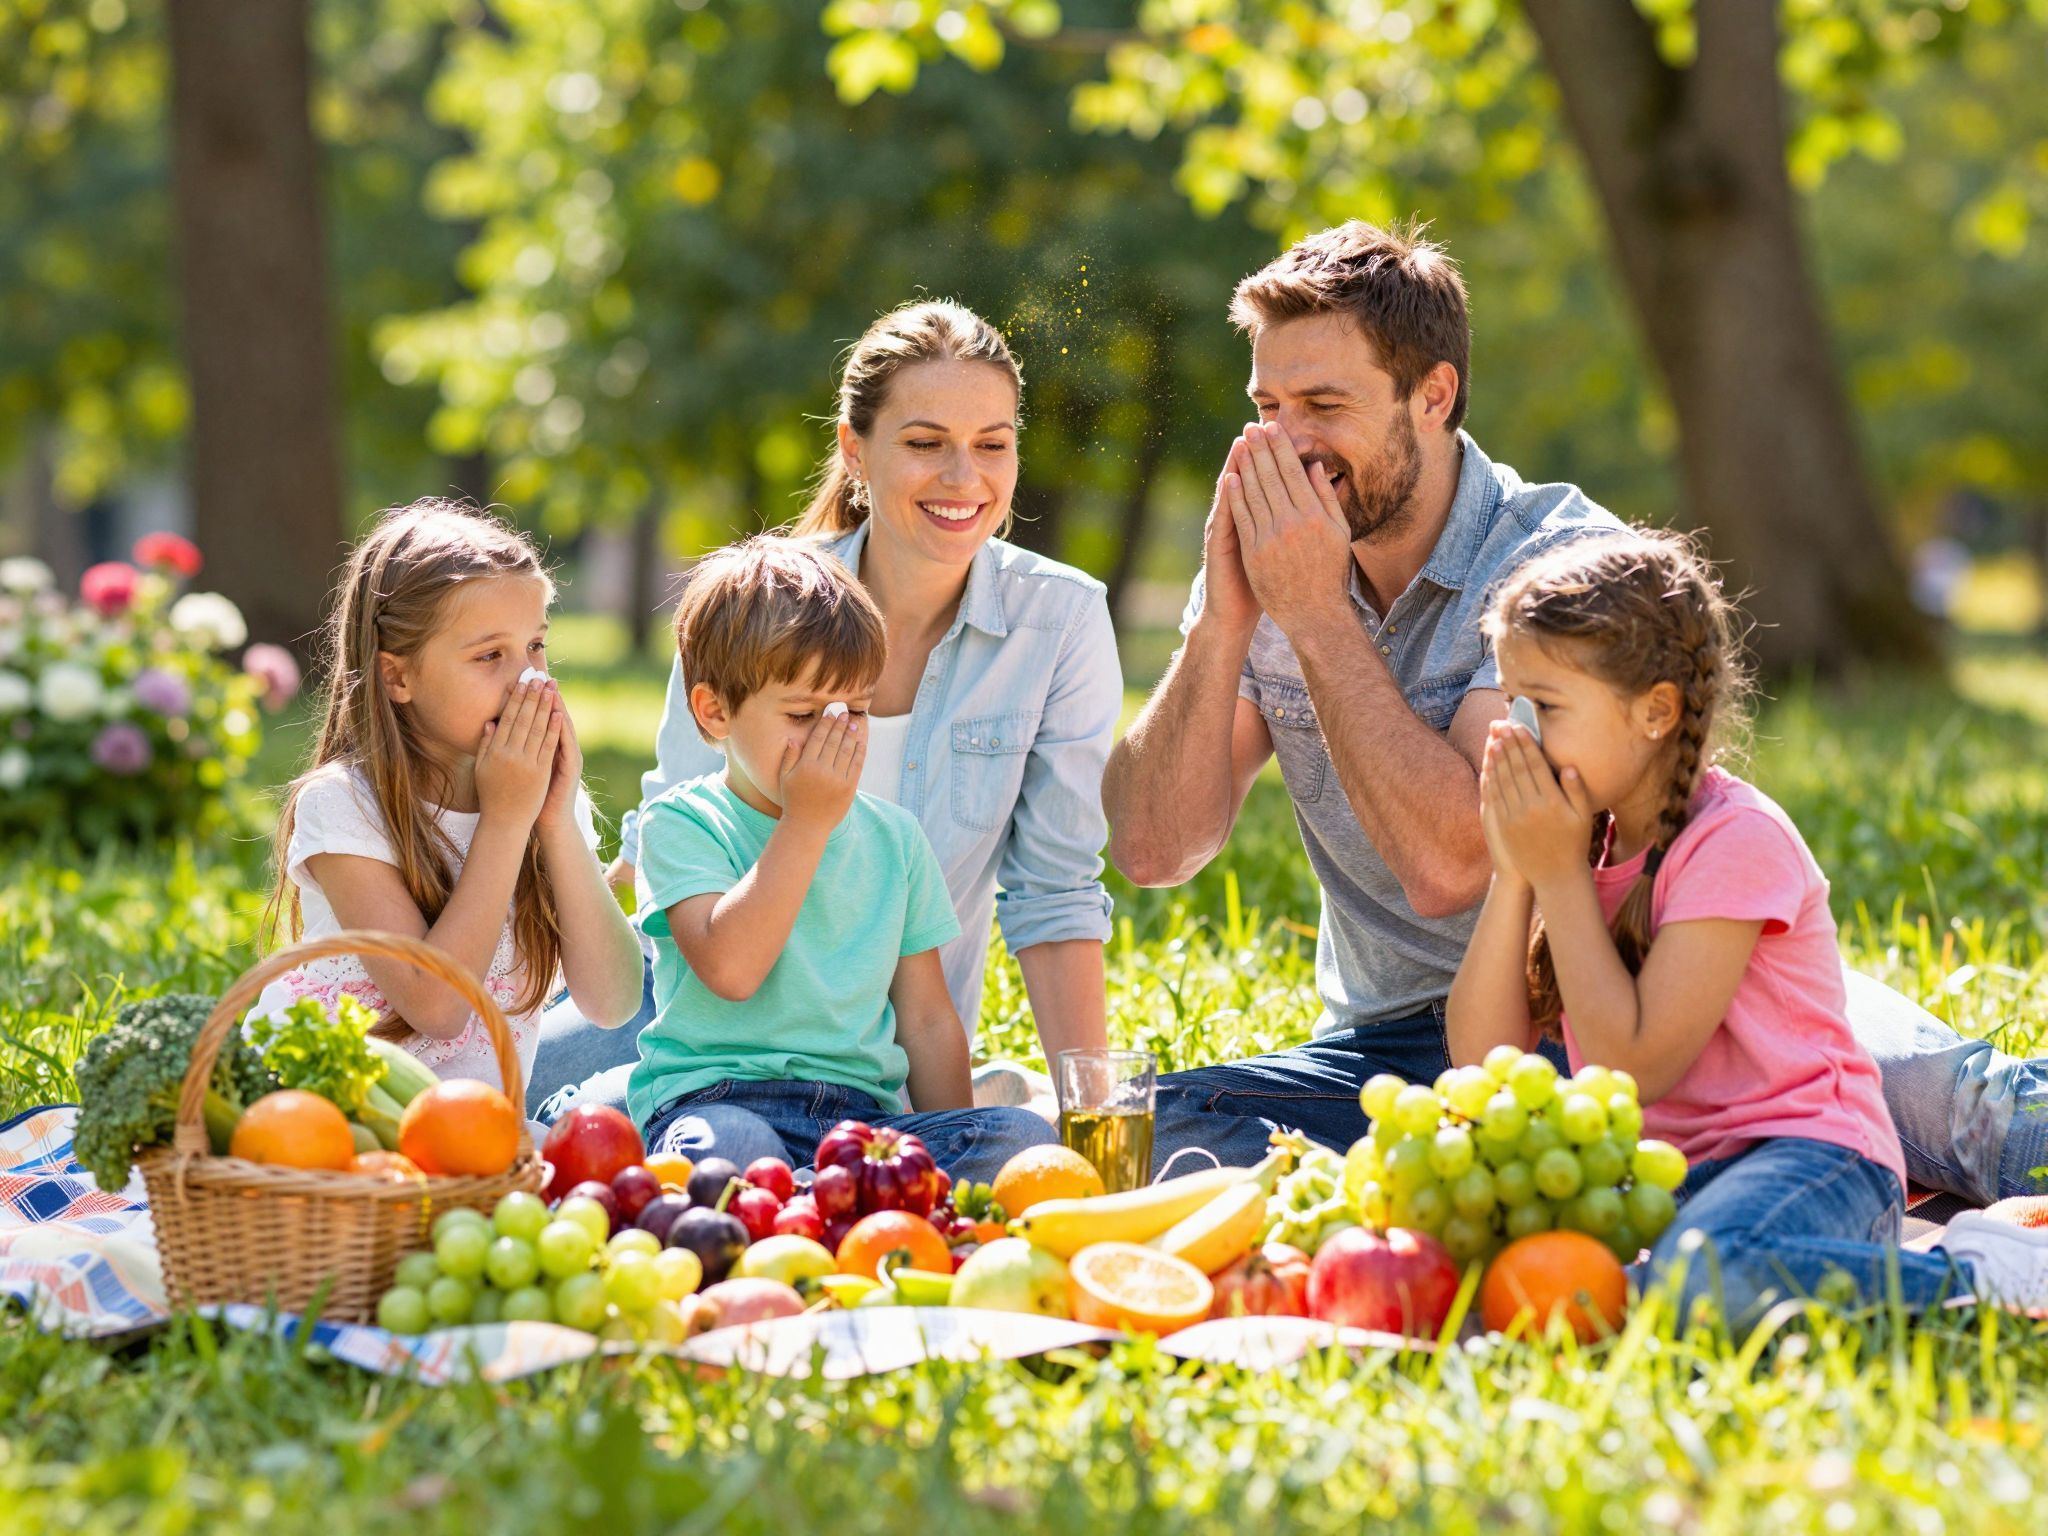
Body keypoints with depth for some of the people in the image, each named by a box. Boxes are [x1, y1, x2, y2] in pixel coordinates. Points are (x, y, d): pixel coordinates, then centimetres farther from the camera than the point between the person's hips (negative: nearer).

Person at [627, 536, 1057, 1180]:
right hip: (714, 1096, -5)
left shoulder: (893, 835, 17)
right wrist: (808, 821, -10)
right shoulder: (681, 823, 2)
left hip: (865, 1105, 5)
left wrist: (951, 1148, 5)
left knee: (1021, 1136, -23)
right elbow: (730, 967, -17)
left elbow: (927, 1021, 19)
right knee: (728, 1147, -42)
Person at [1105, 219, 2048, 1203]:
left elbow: (1448, 865, -24)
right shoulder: (1270, 568, 3)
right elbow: (1153, 849, -3)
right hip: (1392, 1050, 5)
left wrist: (1314, 613, -20)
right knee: (1149, 1133, -25)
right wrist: (1224, 621, -15)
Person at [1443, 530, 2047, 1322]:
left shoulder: (1735, 840, -13)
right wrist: (1515, 874, -6)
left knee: (1700, 1274, -39)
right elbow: (1483, 1060, 3)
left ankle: (1979, 1275, -16)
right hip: (1650, 1171, 9)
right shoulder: (1579, 838, 10)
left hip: (1806, 1153, -9)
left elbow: (1635, 1066, -19)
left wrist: (1559, 875, -13)